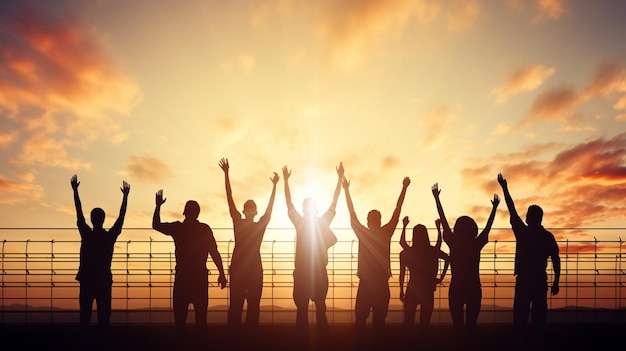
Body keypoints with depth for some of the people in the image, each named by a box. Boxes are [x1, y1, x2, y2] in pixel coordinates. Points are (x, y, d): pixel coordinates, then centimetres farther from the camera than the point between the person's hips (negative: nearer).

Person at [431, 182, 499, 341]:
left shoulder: (453, 243, -7)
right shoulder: (477, 244, -6)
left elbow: (443, 221, 1)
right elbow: (488, 226, 8)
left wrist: (436, 198, 9)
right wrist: (494, 207, 22)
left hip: (456, 289, 0)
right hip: (473, 289, 0)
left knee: (457, 324, 7)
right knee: (471, 325, 6)